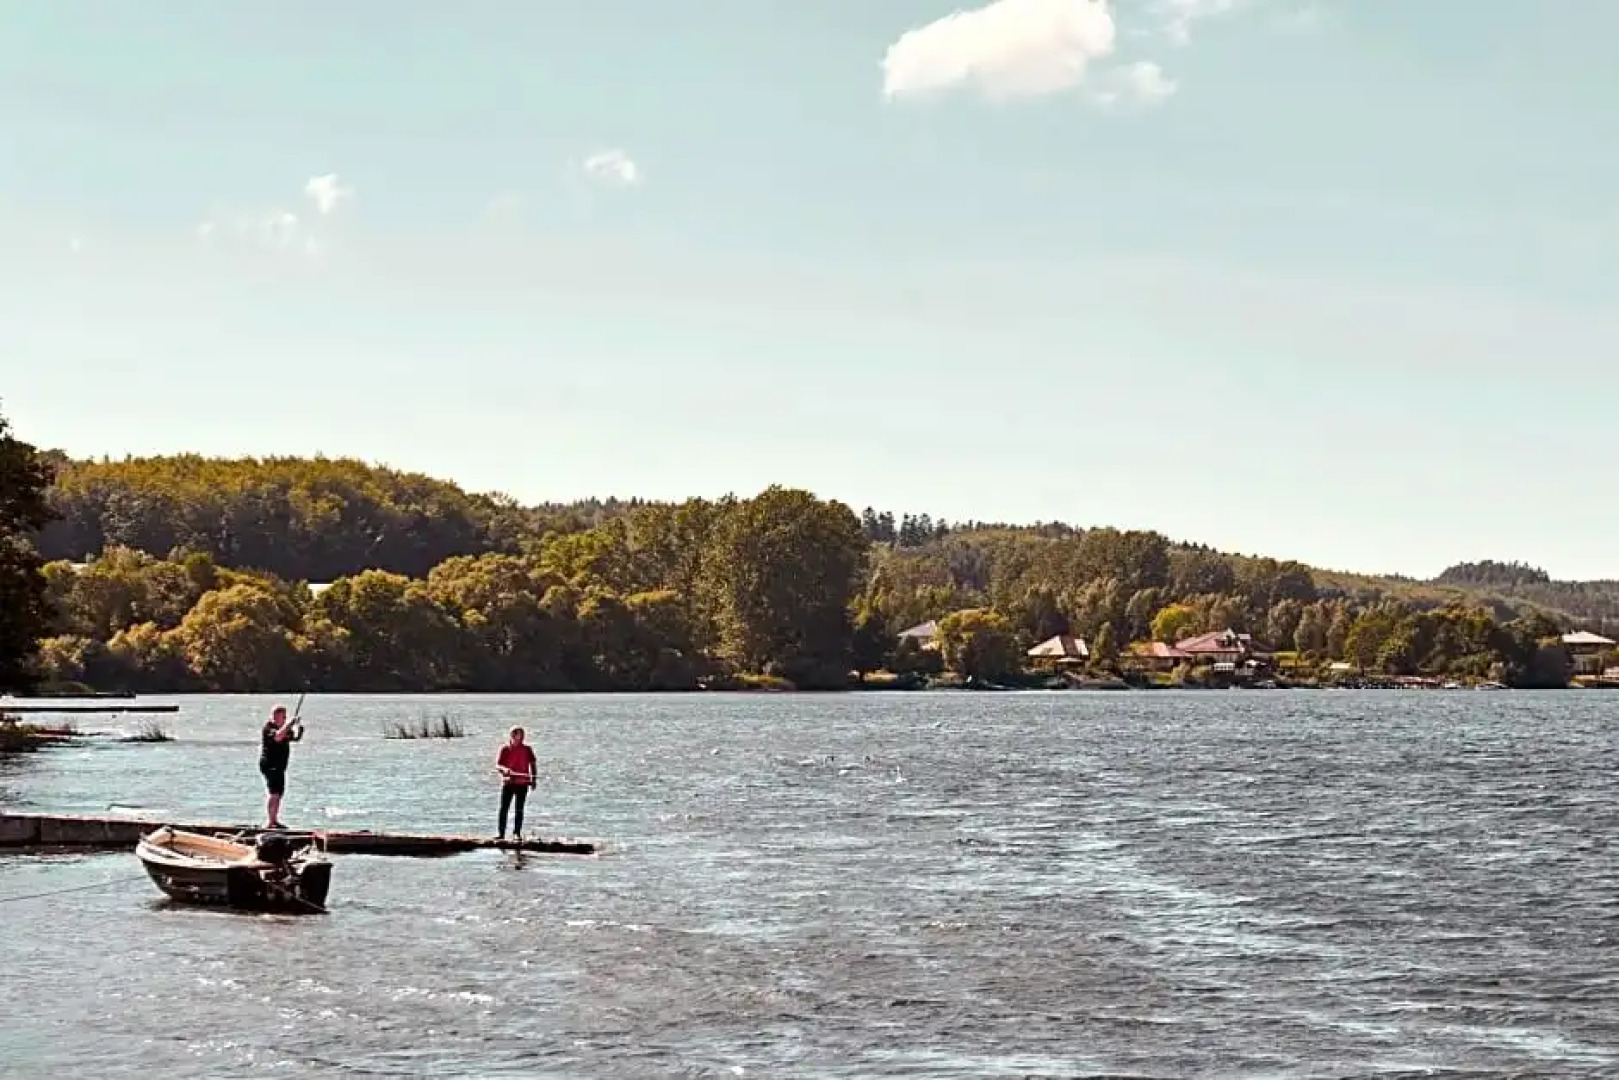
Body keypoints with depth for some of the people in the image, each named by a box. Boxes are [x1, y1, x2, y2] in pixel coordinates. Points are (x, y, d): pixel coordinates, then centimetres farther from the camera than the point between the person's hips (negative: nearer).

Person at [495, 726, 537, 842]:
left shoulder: (527, 749, 4)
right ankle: (501, 833, 3)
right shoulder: (505, 749, 0)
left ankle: (517, 833, 10)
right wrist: (504, 769, -28)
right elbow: (497, 765, -6)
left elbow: (532, 764, 11)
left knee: (519, 809, 4)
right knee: (503, 808, -3)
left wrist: (533, 779, 2)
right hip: (507, 782, -1)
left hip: (522, 783, 1)